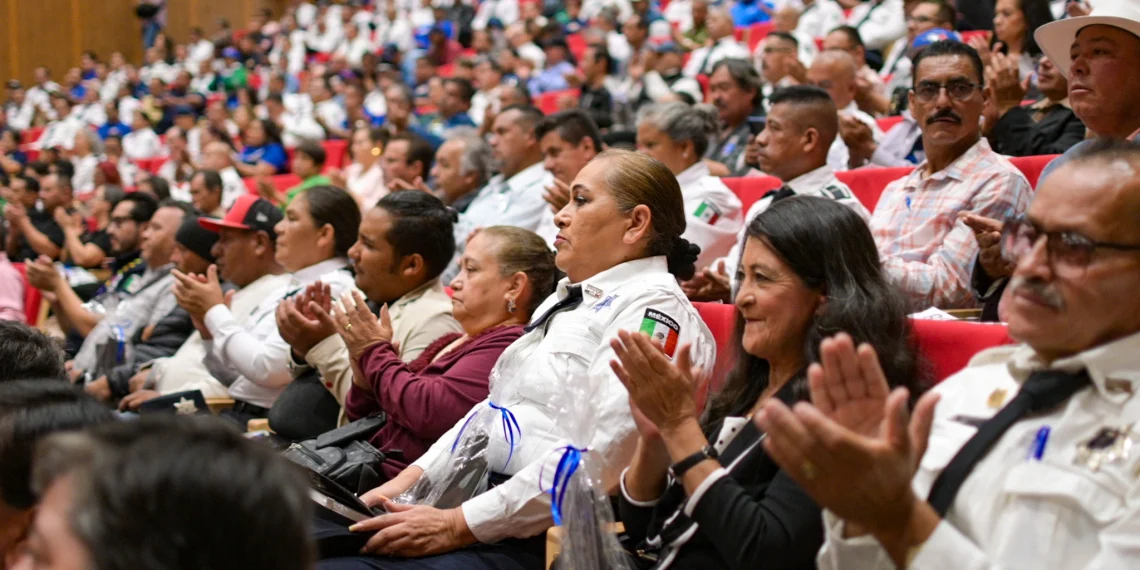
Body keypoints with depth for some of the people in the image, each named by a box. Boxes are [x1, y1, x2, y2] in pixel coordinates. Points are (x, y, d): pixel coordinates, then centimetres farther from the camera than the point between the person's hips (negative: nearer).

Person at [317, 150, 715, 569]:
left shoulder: (653, 310, -11)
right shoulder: (568, 297, 20)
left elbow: (595, 457, -21)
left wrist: (461, 525, -21)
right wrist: (411, 478, 7)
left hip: (535, 536, -9)